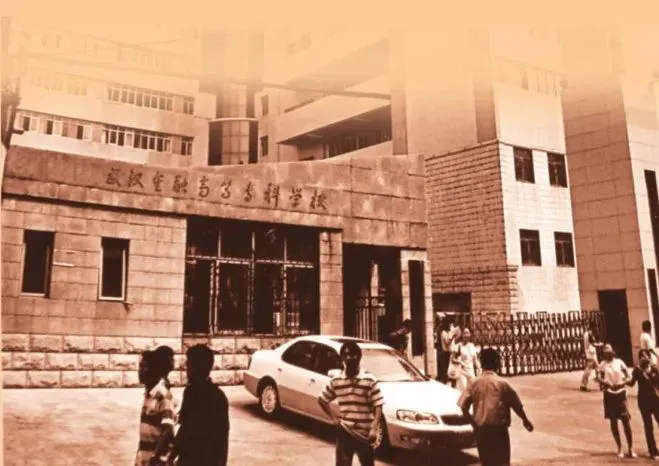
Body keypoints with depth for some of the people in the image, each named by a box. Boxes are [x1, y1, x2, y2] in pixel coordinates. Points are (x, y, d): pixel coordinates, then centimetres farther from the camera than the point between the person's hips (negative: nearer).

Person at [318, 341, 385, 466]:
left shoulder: (370, 380, -7)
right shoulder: (336, 381, 0)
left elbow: (378, 406, -8)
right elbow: (322, 400, 13)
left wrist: (374, 428, -18)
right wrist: (333, 418, 4)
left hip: (364, 433, -1)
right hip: (344, 432, 1)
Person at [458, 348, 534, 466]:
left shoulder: (473, 383, 0)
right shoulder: (502, 383, -7)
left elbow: (463, 406, -6)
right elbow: (517, 406, 1)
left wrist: (474, 422, 8)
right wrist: (525, 420, 18)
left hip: (480, 429, 3)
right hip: (498, 429, -3)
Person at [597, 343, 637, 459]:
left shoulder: (619, 362, -3)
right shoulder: (602, 365, -1)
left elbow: (628, 376, 0)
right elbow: (599, 378, -2)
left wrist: (623, 383, -18)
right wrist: (605, 382, -22)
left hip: (620, 393, -1)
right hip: (609, 394, 1)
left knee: (625, 421, -2)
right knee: (613, 421, 7)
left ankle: (631, 448, 9)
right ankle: (620, 447, 20)